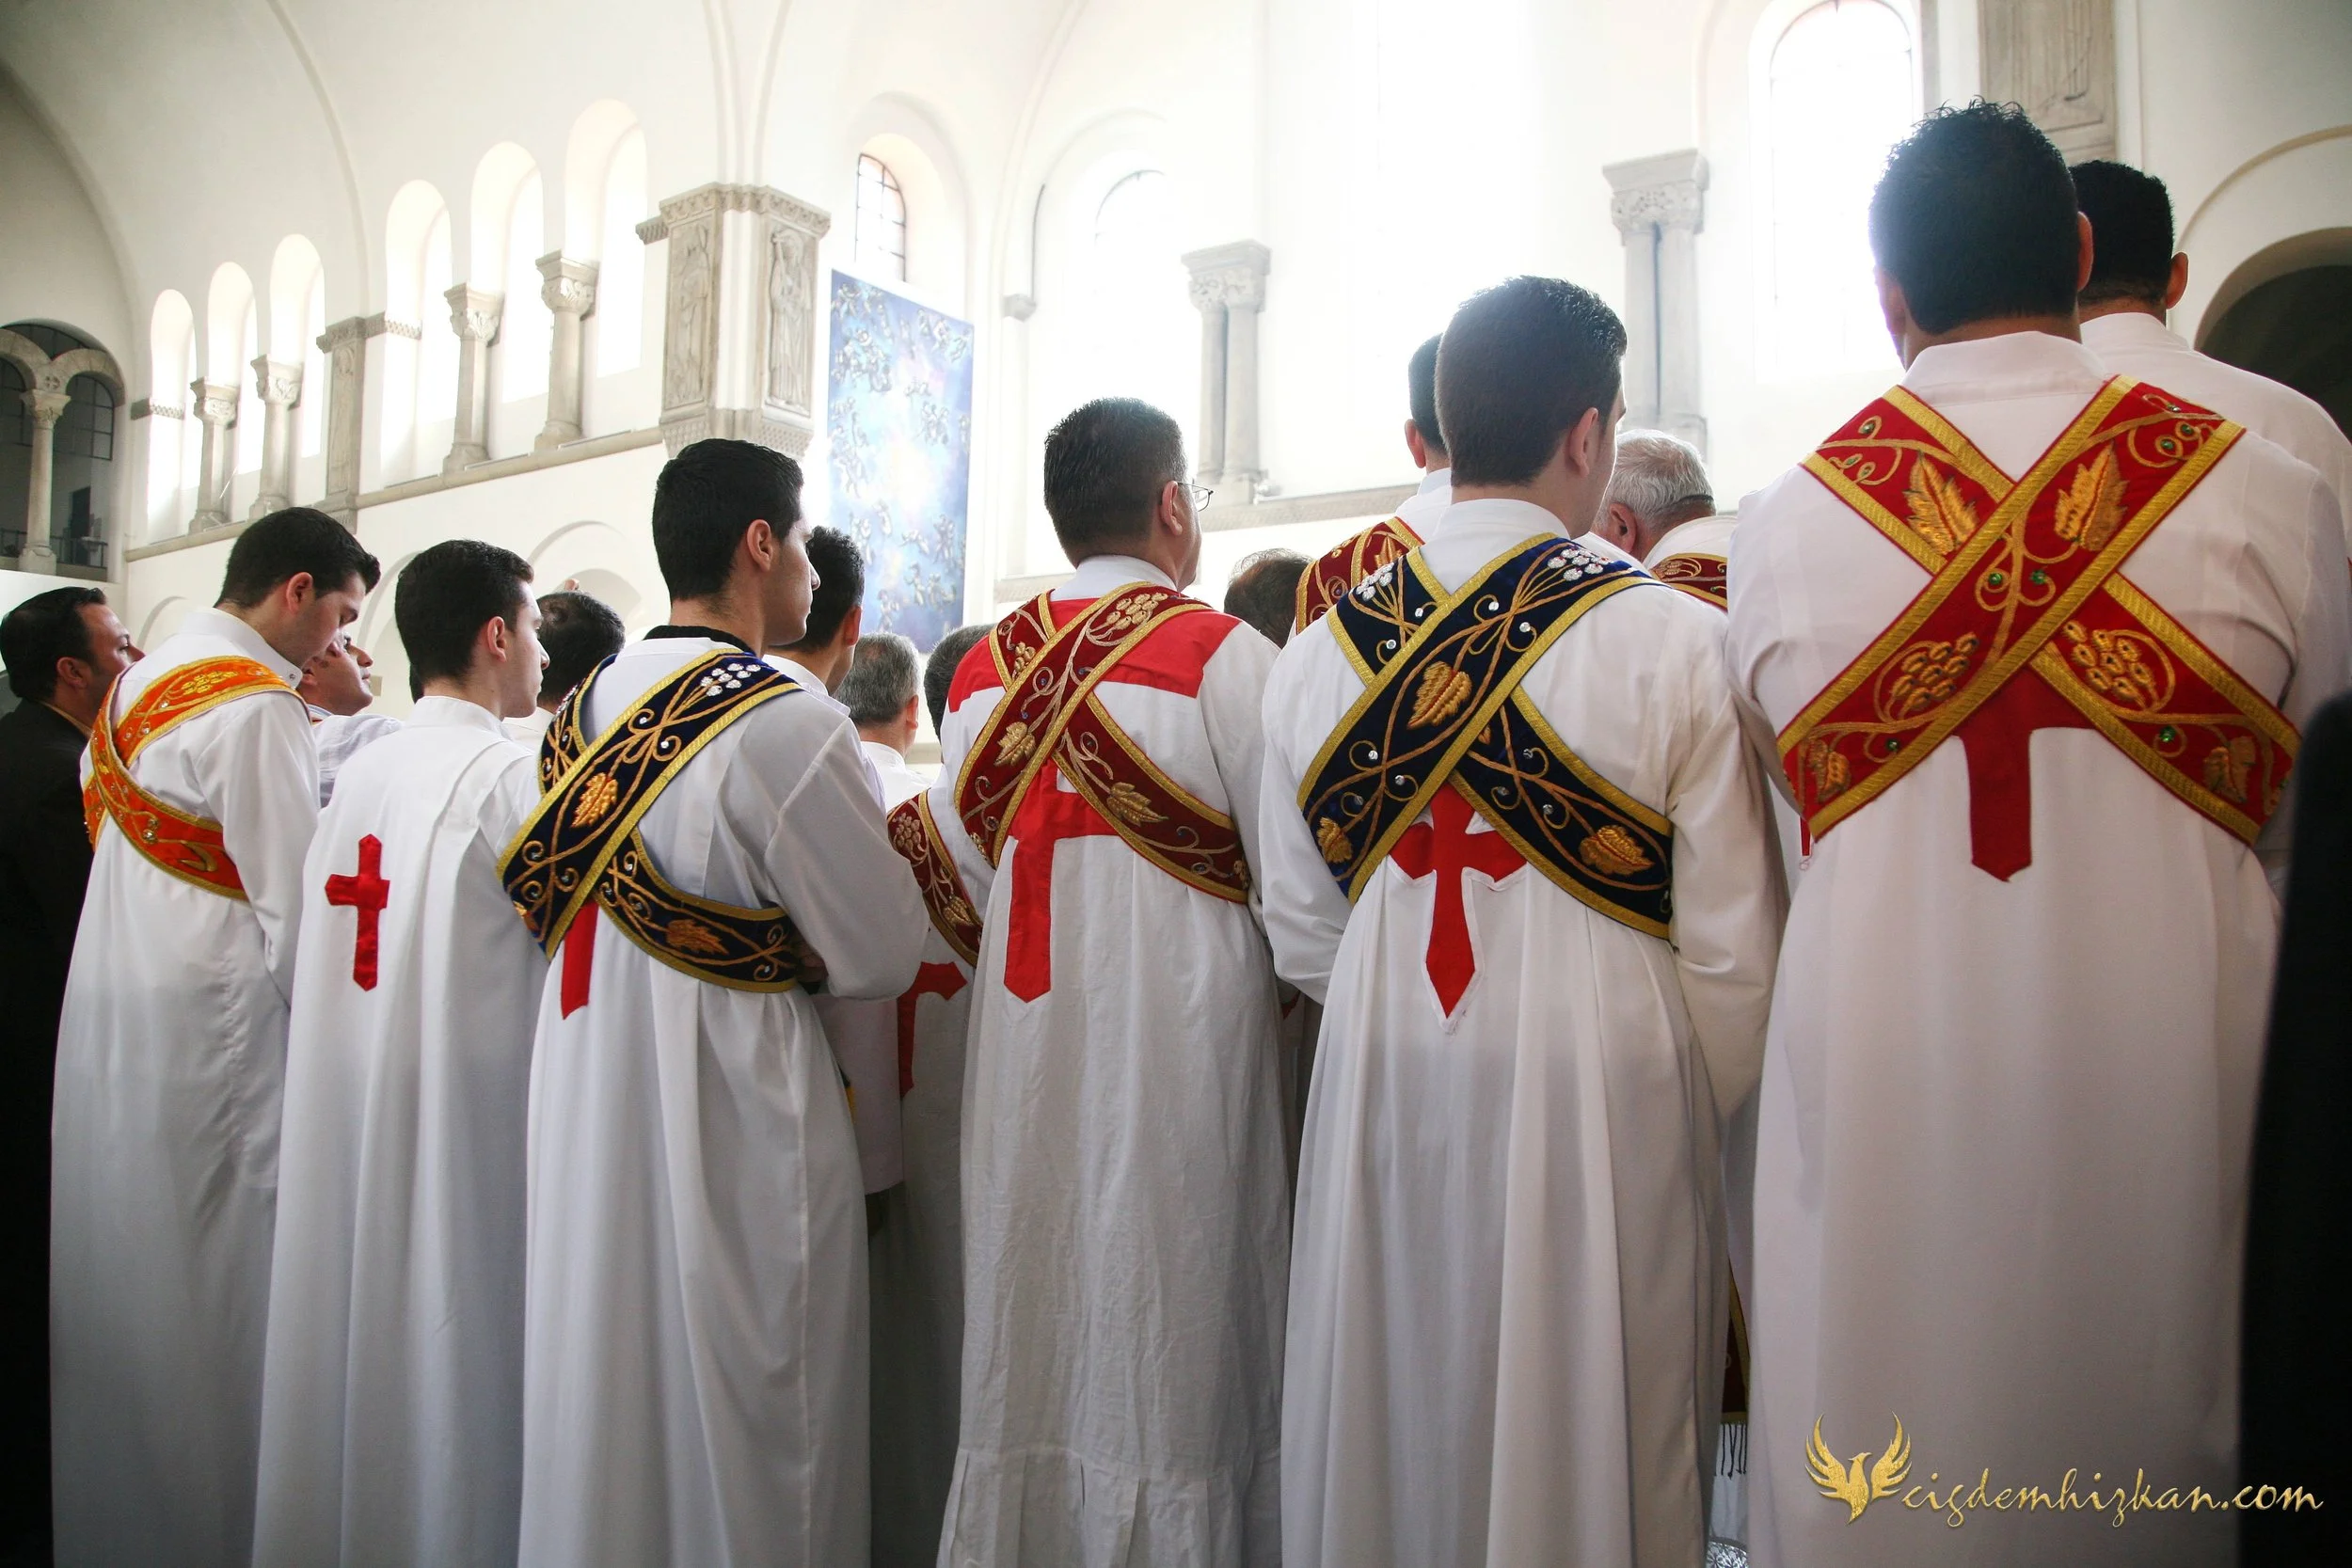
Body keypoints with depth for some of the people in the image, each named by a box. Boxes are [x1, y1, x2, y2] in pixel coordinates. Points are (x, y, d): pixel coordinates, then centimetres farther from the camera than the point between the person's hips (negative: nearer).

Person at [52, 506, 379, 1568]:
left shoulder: (140, 681, 11)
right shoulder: (258, 706, -17)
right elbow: (296, 906, -19)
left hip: (107, 1022, 9)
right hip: (206, 1031, -9)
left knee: (119, 1271, 18)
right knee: (211, 1292, 1)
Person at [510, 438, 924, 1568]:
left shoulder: (580, 713, 5)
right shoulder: (785, 722, -18)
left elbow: (552, 913, 13)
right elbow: (884, 955, -14)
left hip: (584, 1120, 7)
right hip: (736, 1132, -7)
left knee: (601, 1404, 20)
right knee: (743, 1442, 8)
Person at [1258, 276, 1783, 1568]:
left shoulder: (1313, 658, -2)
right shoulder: (1680, 645, -12)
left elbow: (1302, 940, 3)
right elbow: (1732, 957, -8)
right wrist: (1695, 1117, 10)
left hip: (1381, 1119, 4)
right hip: (1602, 1114, -3)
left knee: (1394, 1450, 19)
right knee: (1595, 1453, 15)